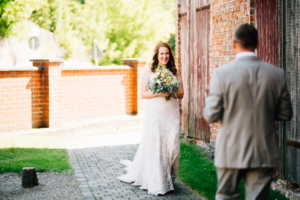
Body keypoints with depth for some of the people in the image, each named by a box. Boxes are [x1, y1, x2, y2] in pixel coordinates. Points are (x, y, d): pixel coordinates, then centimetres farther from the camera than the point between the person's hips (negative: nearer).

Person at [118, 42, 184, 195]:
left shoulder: (173, 72, 11)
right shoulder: (149, 71, 2)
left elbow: (181, 94, 13)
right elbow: (143, 93, -2)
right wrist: (159, 93, -16)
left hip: (171, 114, 3)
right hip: (155, 113, -3)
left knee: (171, 144, 0)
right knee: (154, 145, -3)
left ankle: (168, 178, 14)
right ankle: (156, 184, 4)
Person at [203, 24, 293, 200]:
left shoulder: (221, 73, -10)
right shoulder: (277, 74, -3)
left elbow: (211, 115, -9)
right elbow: (286, 114, 4)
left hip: (231, 152, -1)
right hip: (264, 153, 1)